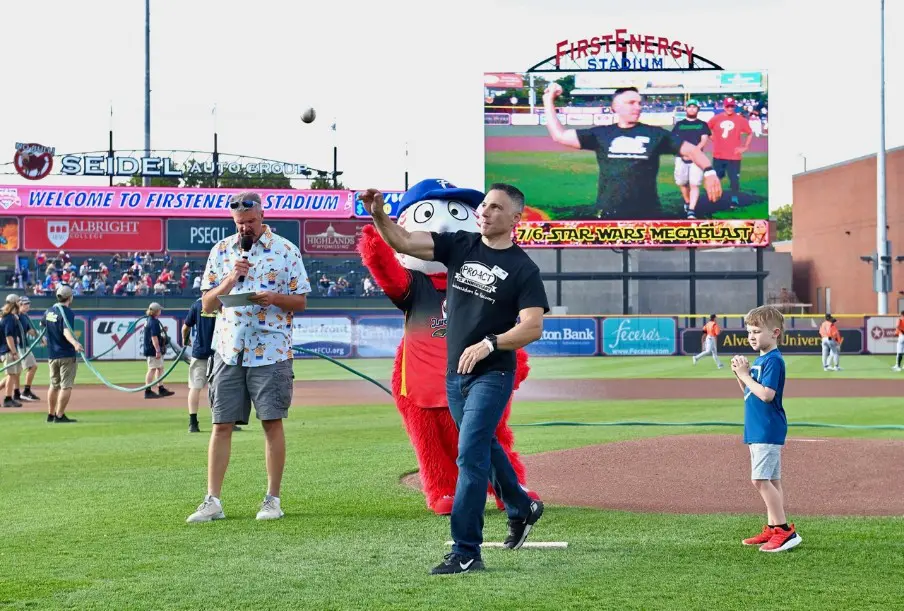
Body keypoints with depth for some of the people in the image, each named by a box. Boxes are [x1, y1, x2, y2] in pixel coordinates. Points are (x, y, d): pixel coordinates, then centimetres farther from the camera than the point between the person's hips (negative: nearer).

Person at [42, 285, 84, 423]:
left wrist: (45, 338, 51)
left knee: (54, 385, 18)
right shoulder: (67, 312, -14)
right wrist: (74, 343, -48)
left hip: (51, 355, 8)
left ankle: (51, 415, 23)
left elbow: (43, 324, 29)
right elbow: (66, 331, -30)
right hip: (67, 355, -8)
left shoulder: (49, 311, 9)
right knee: (66, 386, -4)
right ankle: (60, 416, -8)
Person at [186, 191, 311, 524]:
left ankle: (273, 499, 7)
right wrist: (230, 280, -10)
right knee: (221, 425, 1)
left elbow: (301, 301, 3)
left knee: (272, 422, -1)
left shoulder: (286, 250, 1)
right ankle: (213, 501, 4)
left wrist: (273, 298, -16)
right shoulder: (221, 251, 9)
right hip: (229, 349, 2)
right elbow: (207, 304, 7)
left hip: (271, 351, -2)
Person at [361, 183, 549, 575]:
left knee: (470, 454, -13)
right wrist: (378, 215, -24)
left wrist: (488, 344, -29)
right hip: (455, 374, 6)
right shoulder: (459, 246, 4)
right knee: (484, 448, 22)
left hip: (492, 375, -6)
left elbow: (533, 327, -17)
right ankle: (522, 509, 46)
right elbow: (402, 241, -5)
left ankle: (466, 553, -10)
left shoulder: (523, 269, -8)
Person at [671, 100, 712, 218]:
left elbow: (704, 140, -2)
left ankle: (691, 210, -15)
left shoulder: (702, 124, 9)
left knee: (694, 184, -11)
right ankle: (687, 202, 32)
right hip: (681, 157, 2)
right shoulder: (679, 124, 13)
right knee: (682, 182, 7)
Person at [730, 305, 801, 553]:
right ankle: (772, 529, 17)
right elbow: (749, 393, 19)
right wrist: (740, 374, 4)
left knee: (760, 479, -14)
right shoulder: (759, 360, 14)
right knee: (771, 480, 12)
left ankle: (785, 530, -13)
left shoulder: (773, 360, -15)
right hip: (758, 430, 10)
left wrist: (746, 375, -17)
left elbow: (766, 394, -24)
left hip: (768, 430, -10)